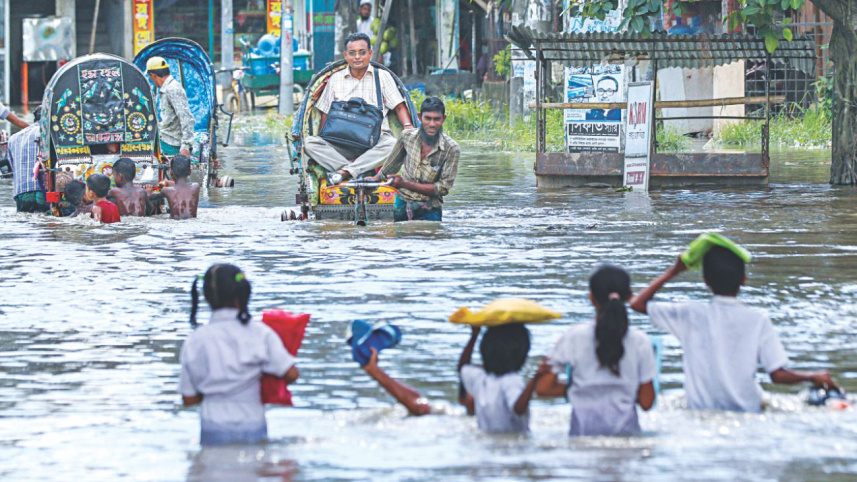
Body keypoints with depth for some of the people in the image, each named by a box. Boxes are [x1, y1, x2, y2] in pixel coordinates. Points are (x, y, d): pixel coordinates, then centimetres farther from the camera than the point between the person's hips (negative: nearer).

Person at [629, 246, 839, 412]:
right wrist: (812, 377, 15)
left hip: (701, 410, 0)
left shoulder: (691, 315, -1)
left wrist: (672, 272, 18)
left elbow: (638, 303, 9)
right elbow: (778, 375, -2)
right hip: (746, 413, 0)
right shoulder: (758, 320, -1)